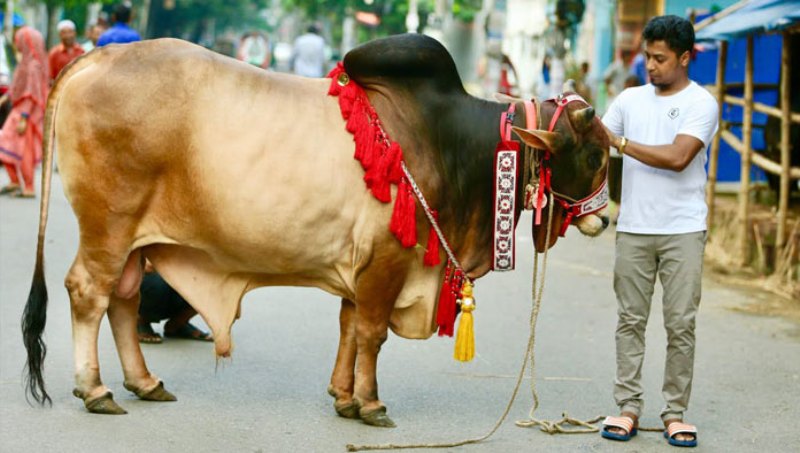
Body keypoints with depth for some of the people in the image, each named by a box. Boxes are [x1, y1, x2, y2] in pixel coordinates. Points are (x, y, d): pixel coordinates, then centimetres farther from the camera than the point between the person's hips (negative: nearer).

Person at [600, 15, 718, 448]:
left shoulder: (701, 104, -3)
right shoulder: (630, 99, 10)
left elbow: (678, 157, -17)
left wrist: (620, 141, -17)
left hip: (682, 231, -3)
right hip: (633, 228, 3)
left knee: (681, 324, 0)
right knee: (630, 320, 4)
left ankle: (675, 412, 7)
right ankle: (628, 408, 10)